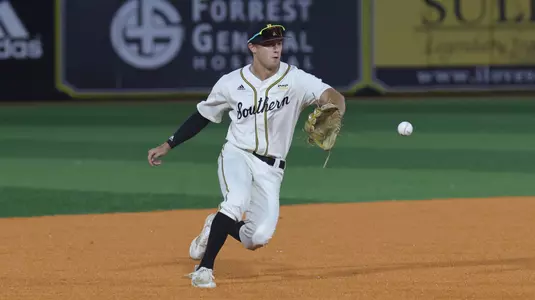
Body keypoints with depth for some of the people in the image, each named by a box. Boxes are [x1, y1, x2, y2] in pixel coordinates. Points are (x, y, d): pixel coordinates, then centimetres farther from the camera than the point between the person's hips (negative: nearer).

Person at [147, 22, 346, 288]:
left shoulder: (295, 79, -8)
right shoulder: (231, 83, -2)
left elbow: (333, 96, -23)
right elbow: (202, 116, 12)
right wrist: (167, 146, 11)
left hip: (270, 168, 1)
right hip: (236, 155, -1)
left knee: (257, 238, -13)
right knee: (237, 201, -32)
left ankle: (216, 227, 22)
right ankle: (204, 268, -16)